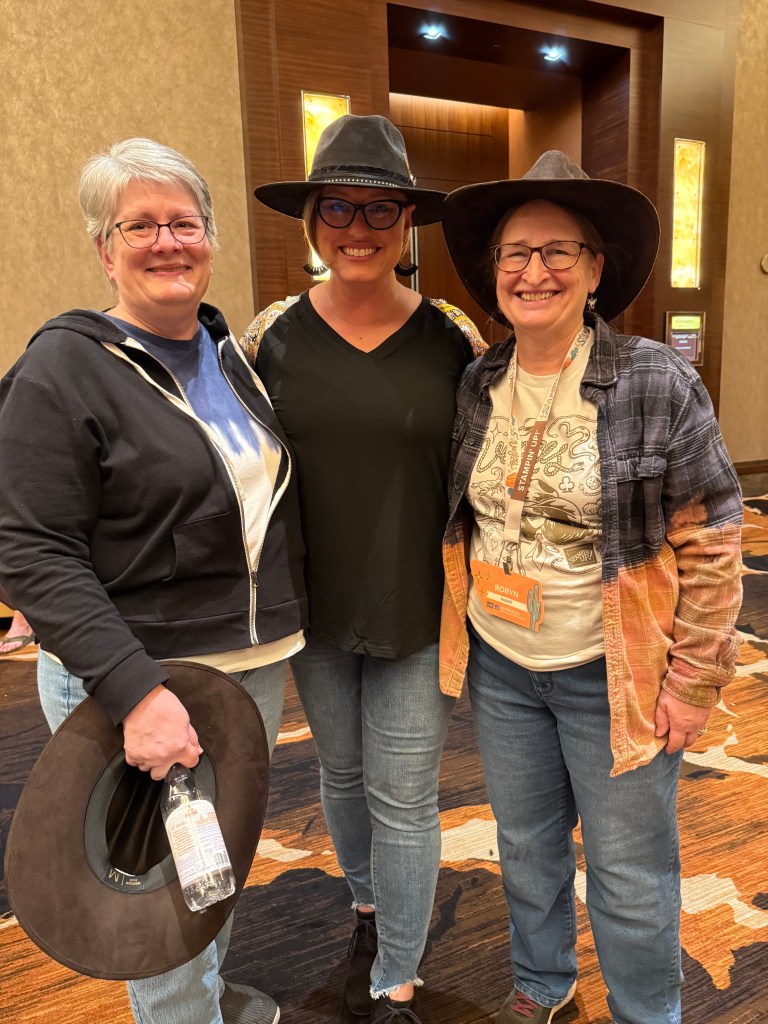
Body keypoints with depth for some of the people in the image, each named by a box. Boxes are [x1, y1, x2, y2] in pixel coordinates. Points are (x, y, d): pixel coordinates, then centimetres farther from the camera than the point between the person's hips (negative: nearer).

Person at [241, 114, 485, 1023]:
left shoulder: (453, 339, -6)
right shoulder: (274, 335, -3)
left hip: (418, 612, -2)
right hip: (314, 609, 2)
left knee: (404, 796, 7)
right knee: (342, 771, 21)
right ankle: (368, 910, 50)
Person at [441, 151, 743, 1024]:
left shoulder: (658, 384, -14)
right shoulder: (475, 387, 0)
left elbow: (710, 541, -11)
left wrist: (694, 681, -11)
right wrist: (462, 632, 10)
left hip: (612, 676, -4)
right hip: (500, 665, 5)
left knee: (629, 872, 13)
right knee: (525, 842, 23)